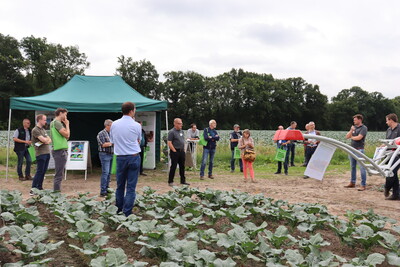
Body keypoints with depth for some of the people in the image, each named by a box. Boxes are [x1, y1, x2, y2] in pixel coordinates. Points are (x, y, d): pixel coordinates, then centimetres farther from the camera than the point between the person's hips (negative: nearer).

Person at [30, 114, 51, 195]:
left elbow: (49, 140, 13)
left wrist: (46, 140, -9)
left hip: (47, 153, 8)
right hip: (40, 154, -8)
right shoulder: (35, 130, -8)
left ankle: (39, 188, 17)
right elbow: (44, 140, -17)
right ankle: (33, 190, -5)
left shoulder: (43, 130, 19)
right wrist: (47, 139, 5)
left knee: (43, 171, 9)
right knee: (39, 171, -8)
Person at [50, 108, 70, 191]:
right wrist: (67, 125, -3)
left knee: (59, 173, 16)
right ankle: (57, 191, -6)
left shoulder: (58, 122, 20)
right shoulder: (56, 122, -10)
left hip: (61, 151, 11)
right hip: (60, 151, -11)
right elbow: (66, 134, -17)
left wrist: (66, 125, 14)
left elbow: (67, 137, 18)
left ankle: (56, 191, 23)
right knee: (59, 174, -9)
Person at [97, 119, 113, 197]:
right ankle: (103, 191, -11)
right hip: (105, 154, -8)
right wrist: (112, 143, -10)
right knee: (105, 172, -12)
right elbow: (103, 144, -17)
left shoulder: (111, 134, 15)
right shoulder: (101, 134, -8)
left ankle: (107, 188, 18)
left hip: (111, 155, 8)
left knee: (109, 173, 10)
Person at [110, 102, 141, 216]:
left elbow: (112, 141, 13)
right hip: (134, 157, -3)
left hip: (120, 157, 3)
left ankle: (118, 210, 23)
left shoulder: (114, 124, 1)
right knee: (131, 187, 1)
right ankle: (127, 213, 1)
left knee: (120, 186, 14)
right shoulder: (136, 125, -7)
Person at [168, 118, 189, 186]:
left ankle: (183, 181, 20)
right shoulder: (172, 132, -10)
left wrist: (183, 149, 12)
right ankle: (170, 181, 7)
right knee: (173, 166, -3)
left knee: (182, 166, 11)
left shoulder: (181, 131, 14)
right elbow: (169, 143, -14)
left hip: (182, 151, 7)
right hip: (175, 152, -7)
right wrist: (174, 151, -14)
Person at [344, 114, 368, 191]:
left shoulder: (364, 128, -6)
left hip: (359, 149, -8)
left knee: (362, 167, -8)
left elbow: (359, 137, -18)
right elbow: (347, 136, 8)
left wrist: (352, 137, 1)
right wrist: (351, 131, -9)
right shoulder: (353, 127, 15)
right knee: (352, 167, 14)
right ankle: (352, 183, 23)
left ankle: (363, 185, -6)